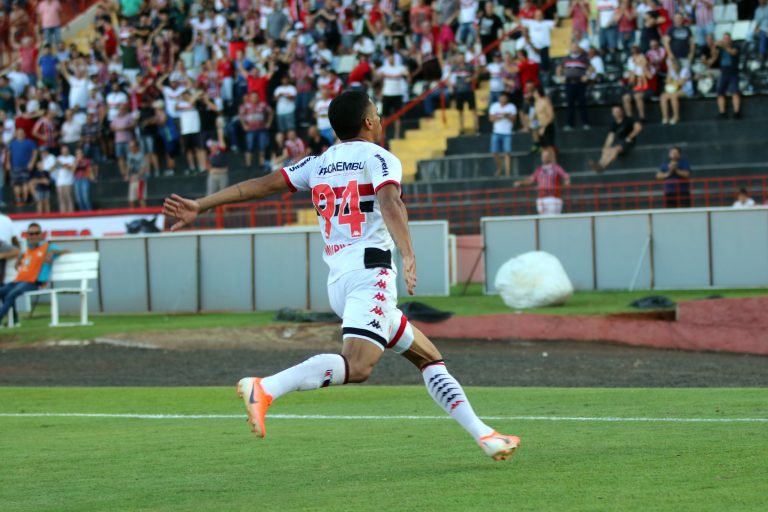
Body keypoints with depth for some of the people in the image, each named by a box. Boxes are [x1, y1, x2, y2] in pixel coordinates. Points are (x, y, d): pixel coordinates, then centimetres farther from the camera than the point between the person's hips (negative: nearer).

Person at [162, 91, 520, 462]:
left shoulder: (319, 164, 18)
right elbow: (389, 203, -18)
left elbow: (261, 185, 14)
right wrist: (408, 256, -31)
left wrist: (200, 206, 16)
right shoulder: (379, 158, 1)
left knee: (429, 358, 15)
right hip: (370, 271, -8)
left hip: (338, 279, 8)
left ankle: (483, 435, 11)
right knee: (356, 367, -26)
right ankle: (265, 389, -40)